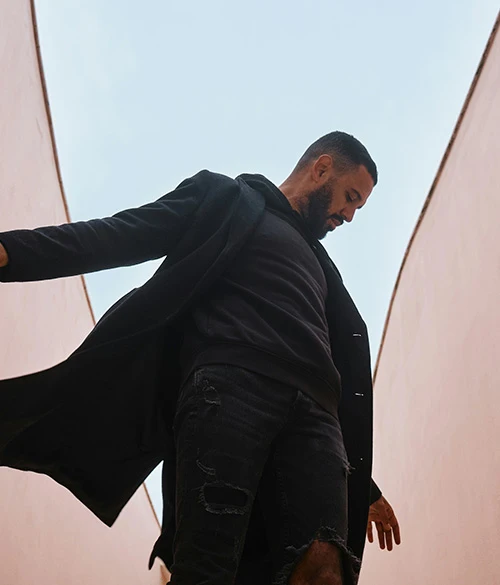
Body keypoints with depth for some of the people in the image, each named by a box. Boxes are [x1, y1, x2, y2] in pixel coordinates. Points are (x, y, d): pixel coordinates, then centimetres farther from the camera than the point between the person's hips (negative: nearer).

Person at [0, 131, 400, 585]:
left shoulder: (319, 265, 37)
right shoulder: (226, 197, 21)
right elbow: (124, 237, 6)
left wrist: (364, 486, 32)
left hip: (312, 410, 5)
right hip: (227, 385, -4)